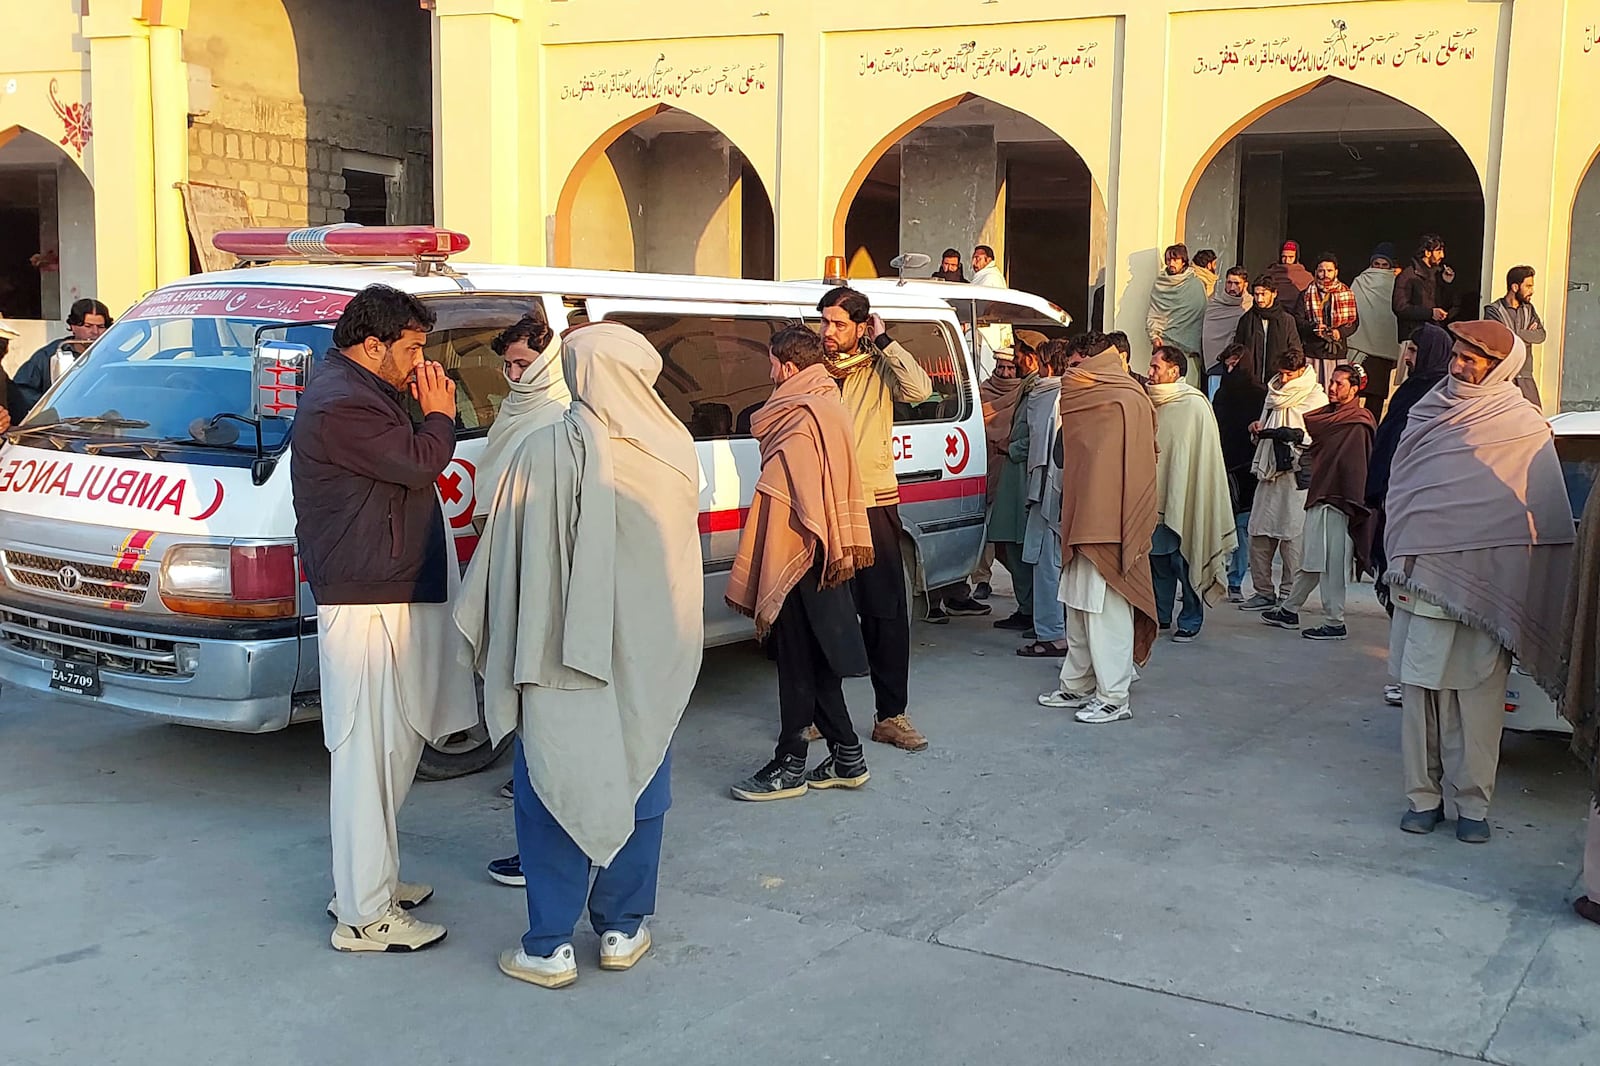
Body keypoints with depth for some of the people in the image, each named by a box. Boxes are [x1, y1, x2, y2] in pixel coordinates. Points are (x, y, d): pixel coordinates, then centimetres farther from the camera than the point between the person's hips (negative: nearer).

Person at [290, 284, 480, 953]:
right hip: (367, 604, -12)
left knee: (394, 745, 19)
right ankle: (365, 916, 1)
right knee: (368, 754, -6)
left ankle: (369, 879, 31)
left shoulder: (361, 394, 18)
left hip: (392, 597, 12)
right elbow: (419, 464, -21)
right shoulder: (340, 405, -18)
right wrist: (439, 415, -6)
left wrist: (428, 418, 6)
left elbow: (403, 465, 19)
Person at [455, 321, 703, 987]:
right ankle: (623, 930, 24)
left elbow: (508, 560, -9)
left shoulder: (545, 453, -14)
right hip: (649, 658, 3)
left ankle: (550, 946, 12)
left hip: (562, 657, -3)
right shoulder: (674, 453, -5)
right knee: (637, 786, 15)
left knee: (554, 791, 7)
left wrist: (502, 648, 2)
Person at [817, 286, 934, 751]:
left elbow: (920, 390, -15)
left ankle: (891, 715, 9)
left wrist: (884, 342, -10)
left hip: (873, 504, -1)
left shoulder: (879, 370, 4)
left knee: (886, 613, 1)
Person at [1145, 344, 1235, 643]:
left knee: (1184, 560, -1)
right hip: (1156, 495, 6)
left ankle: (1191, 621, 9)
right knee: (1158, 557, 10)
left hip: (1183, 498, -6)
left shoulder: (1195, 405, -8)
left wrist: (1181, 498, -13)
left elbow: (1202, 456, -9)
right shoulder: (1153, 403, 11)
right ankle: (1160, 615, 21)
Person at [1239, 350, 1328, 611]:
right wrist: (1258, 430, 8)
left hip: (1297, 474, -7)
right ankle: (1263, 592, 11)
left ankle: (1289, 594, 1)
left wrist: (1296, 435, -23)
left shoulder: (1316, 398, -3)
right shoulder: (1274, 394, 19)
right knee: (1258, 533, 4)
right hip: (1269, 471, 7)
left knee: (1291, 536, -6)